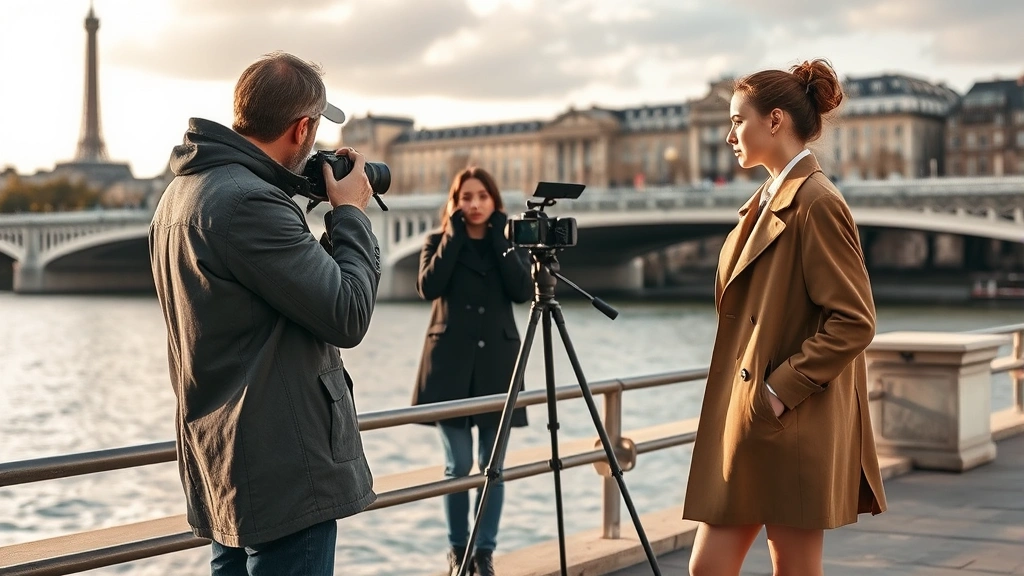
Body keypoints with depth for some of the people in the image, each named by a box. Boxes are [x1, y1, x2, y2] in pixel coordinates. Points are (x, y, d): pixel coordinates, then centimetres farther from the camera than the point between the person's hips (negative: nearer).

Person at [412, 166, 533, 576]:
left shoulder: (507, 245, 10)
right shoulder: (439, 243, 7)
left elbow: (523, 291, -8)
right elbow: (429, 287, -13)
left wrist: (499, 240, -7)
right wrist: (454, 237, -9)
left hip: (496, 362, 1)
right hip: (450, 361, -1)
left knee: (492, 465, 1)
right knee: (458, 465, 0)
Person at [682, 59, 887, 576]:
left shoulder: (816, 202, -13)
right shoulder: (766, 201, 15)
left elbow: (854, 322, -18)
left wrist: (782, 389, -18)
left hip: (792, 430, -9)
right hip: (743, 423, 9)